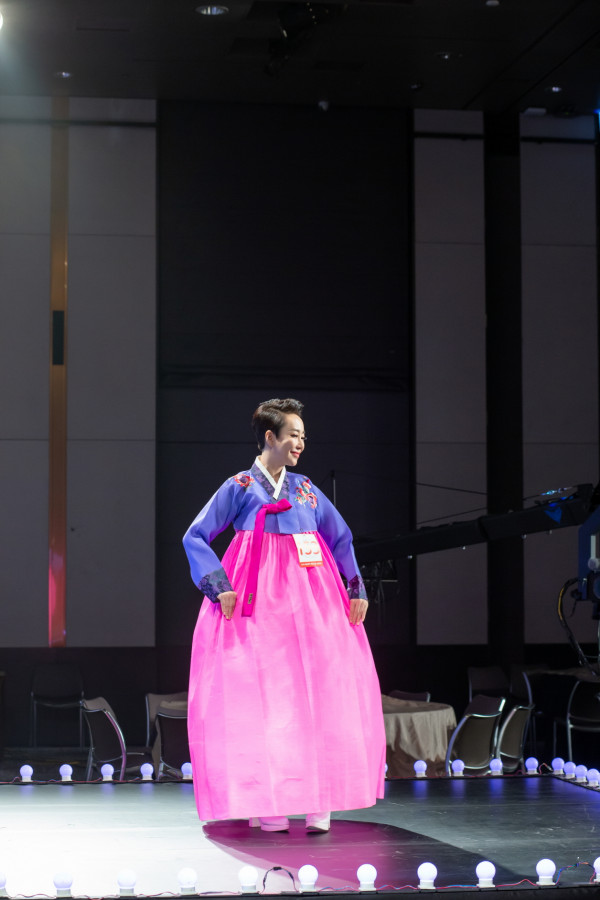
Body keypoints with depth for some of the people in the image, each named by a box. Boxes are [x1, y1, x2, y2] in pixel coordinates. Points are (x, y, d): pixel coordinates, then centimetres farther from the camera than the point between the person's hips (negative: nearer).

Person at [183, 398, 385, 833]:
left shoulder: (306, 489, 15)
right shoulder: (239, 487, 3)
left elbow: (341, 539, 23)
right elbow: (195, 537, 0)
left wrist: (357, 588, 12)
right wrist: (219, 587, -12)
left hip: (310, 601, 4)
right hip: (258, 602, -4)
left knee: (322, 693, -3)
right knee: (263, 697, -7)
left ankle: (317, 802, 2)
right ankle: (268, 804, -1)